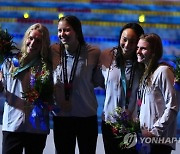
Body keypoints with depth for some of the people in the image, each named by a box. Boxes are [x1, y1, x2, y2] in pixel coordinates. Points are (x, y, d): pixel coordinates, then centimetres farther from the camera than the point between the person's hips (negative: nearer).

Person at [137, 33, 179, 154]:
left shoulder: (163, 71, -10)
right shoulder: (146, 73, 13)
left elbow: (172, 107, -14)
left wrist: (155, 132, -14)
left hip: (159, 139, -7)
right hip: (145, 137, 7)